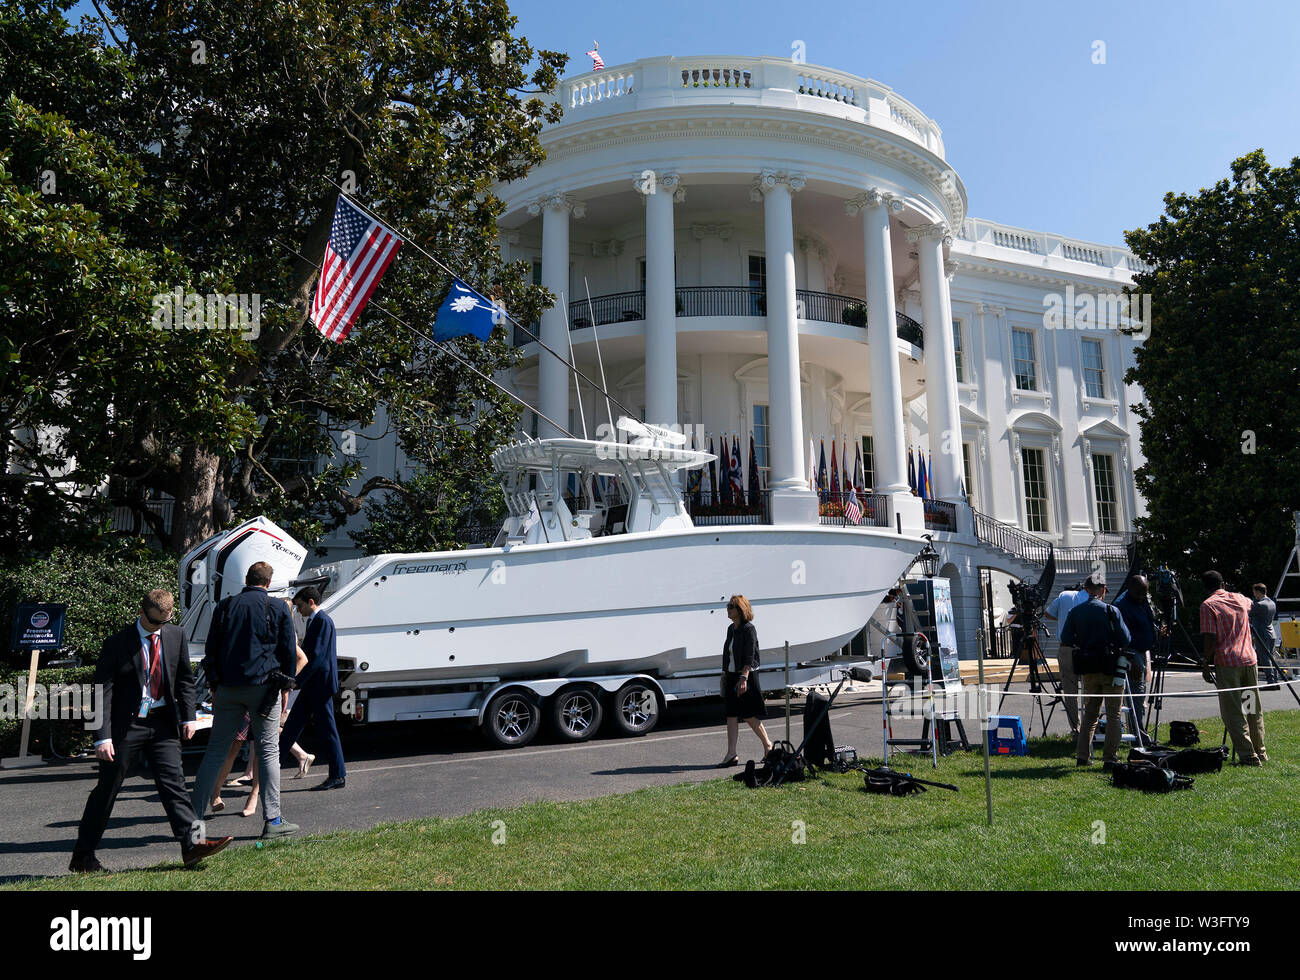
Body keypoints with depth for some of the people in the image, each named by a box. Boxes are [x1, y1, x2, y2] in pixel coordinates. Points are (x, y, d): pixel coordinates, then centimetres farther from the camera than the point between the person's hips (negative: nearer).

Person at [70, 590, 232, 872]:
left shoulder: (175, 636, 3)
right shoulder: (118, 642, -9)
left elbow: (184, 679, 13)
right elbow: (103, 691, -10)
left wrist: (188, 717, 5)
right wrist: (103, 737, -16)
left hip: (162, 721, 3)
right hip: (126, 722, -3)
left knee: (173, 781, -5)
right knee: (107, 789, 7)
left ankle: (193, 843, -10)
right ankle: (82, 856, 22)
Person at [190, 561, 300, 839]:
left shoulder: (225, 606, 7)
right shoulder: (279, 609, 0)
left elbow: (211, 650, 10)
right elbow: (289, 652, 2)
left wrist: (215, 686, 16)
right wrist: (284, 686, 11)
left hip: (228, 688, 3)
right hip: (264, 687, -3)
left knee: (215, 750, 11)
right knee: (268, 751, 1)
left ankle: (194, 815, 11)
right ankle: (272, 820, 1)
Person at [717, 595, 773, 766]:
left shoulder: (748, 629, -11)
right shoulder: (731, 629, 13)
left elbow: (749, 657, -18)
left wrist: (744, 678, -26)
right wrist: (725, 675, 17)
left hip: (746, 676, -8)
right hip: (731, 676, 8)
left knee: (749, 715, 0)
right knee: (731, 715, 2)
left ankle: (768, 745, 19)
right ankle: (731, 754, 3)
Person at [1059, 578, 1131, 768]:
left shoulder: (1074, 612, 2)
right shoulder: (1110, 611, -9)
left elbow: (1065, 640, 2)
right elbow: (1126, 641, -9)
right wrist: (1113, 644, 12)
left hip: (1087, 669, 4)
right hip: (1110, 667, -4)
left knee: (1089, 712, 15)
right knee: (1114, 715, 4)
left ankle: (1082, 756, 13)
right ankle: (1110, 757, 1)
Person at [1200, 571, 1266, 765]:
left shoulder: (1208, 605, -6)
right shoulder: (1240, 599, 11)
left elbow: (1210, 638, -12)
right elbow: (1250, 603, 38)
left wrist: (1206, 663, -4)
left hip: (1227, 663, -6)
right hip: (1249, 659, 6)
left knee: (1233, 712, -2)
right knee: (1254, 710, 16)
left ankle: (1248, 756, -6)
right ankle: (1260, 752, 24)